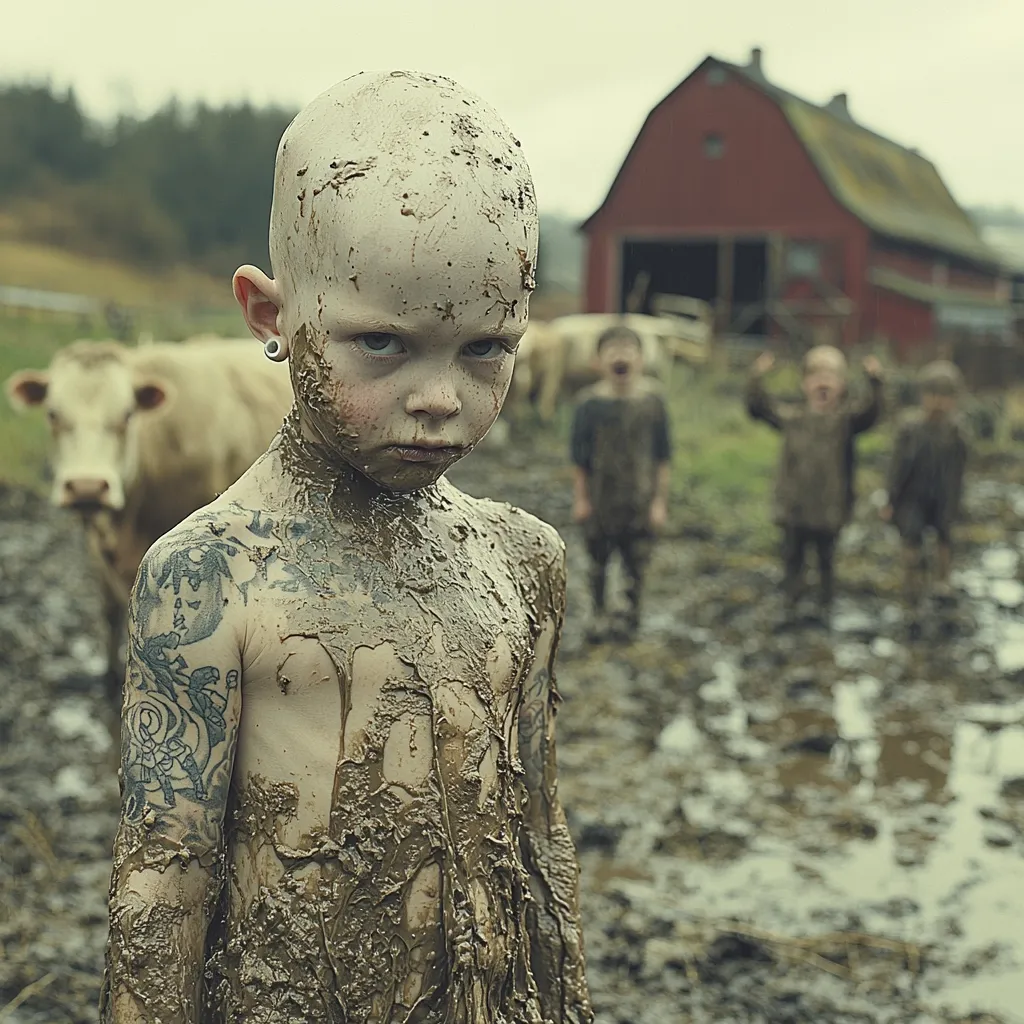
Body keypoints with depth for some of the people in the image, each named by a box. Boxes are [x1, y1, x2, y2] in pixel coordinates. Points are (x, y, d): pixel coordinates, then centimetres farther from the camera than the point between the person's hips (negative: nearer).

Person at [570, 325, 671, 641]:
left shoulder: (651, 400, -8)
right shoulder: (590, 402, -10)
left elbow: (663, 456, -1)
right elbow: (579, 455, -1)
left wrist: (660, 500, -1)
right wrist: (580, 498, 1)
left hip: (640, 497, 0)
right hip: (600, 497, 0)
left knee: (636, 561, 7)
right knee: (598, 559, 13)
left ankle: (632, 615, 29)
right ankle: (598, 615, 33)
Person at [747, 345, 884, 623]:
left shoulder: (846, 417, -5)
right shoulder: (791, 415, 2)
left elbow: (870, 412, -23)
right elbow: (758, 407, -1)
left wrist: (874, 381, -36)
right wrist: (757, 379, -14)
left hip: (829, 509, -1)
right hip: (793, 506, 2)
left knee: (826, 558, 13)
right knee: (792, 557, 13)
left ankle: (826, 603, 30)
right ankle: (791, 601, 28)